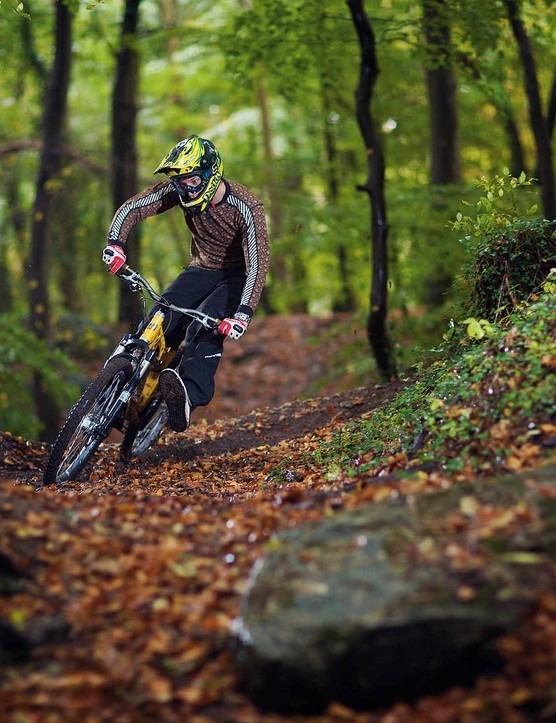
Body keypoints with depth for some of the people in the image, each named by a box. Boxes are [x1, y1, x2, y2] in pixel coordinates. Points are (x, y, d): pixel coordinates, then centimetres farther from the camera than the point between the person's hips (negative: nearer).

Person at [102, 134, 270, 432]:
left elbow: (258, 263, -36)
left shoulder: (246, 207, -29)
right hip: (202, 270, 5)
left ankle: (189, 394, -51)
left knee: (205, 327, -33)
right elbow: (130, 209, -11)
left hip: (237, 277, -5)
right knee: (160, 320, -21)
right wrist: (114, 243, -31)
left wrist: (242, 314, -49)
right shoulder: (178, 189, -16)